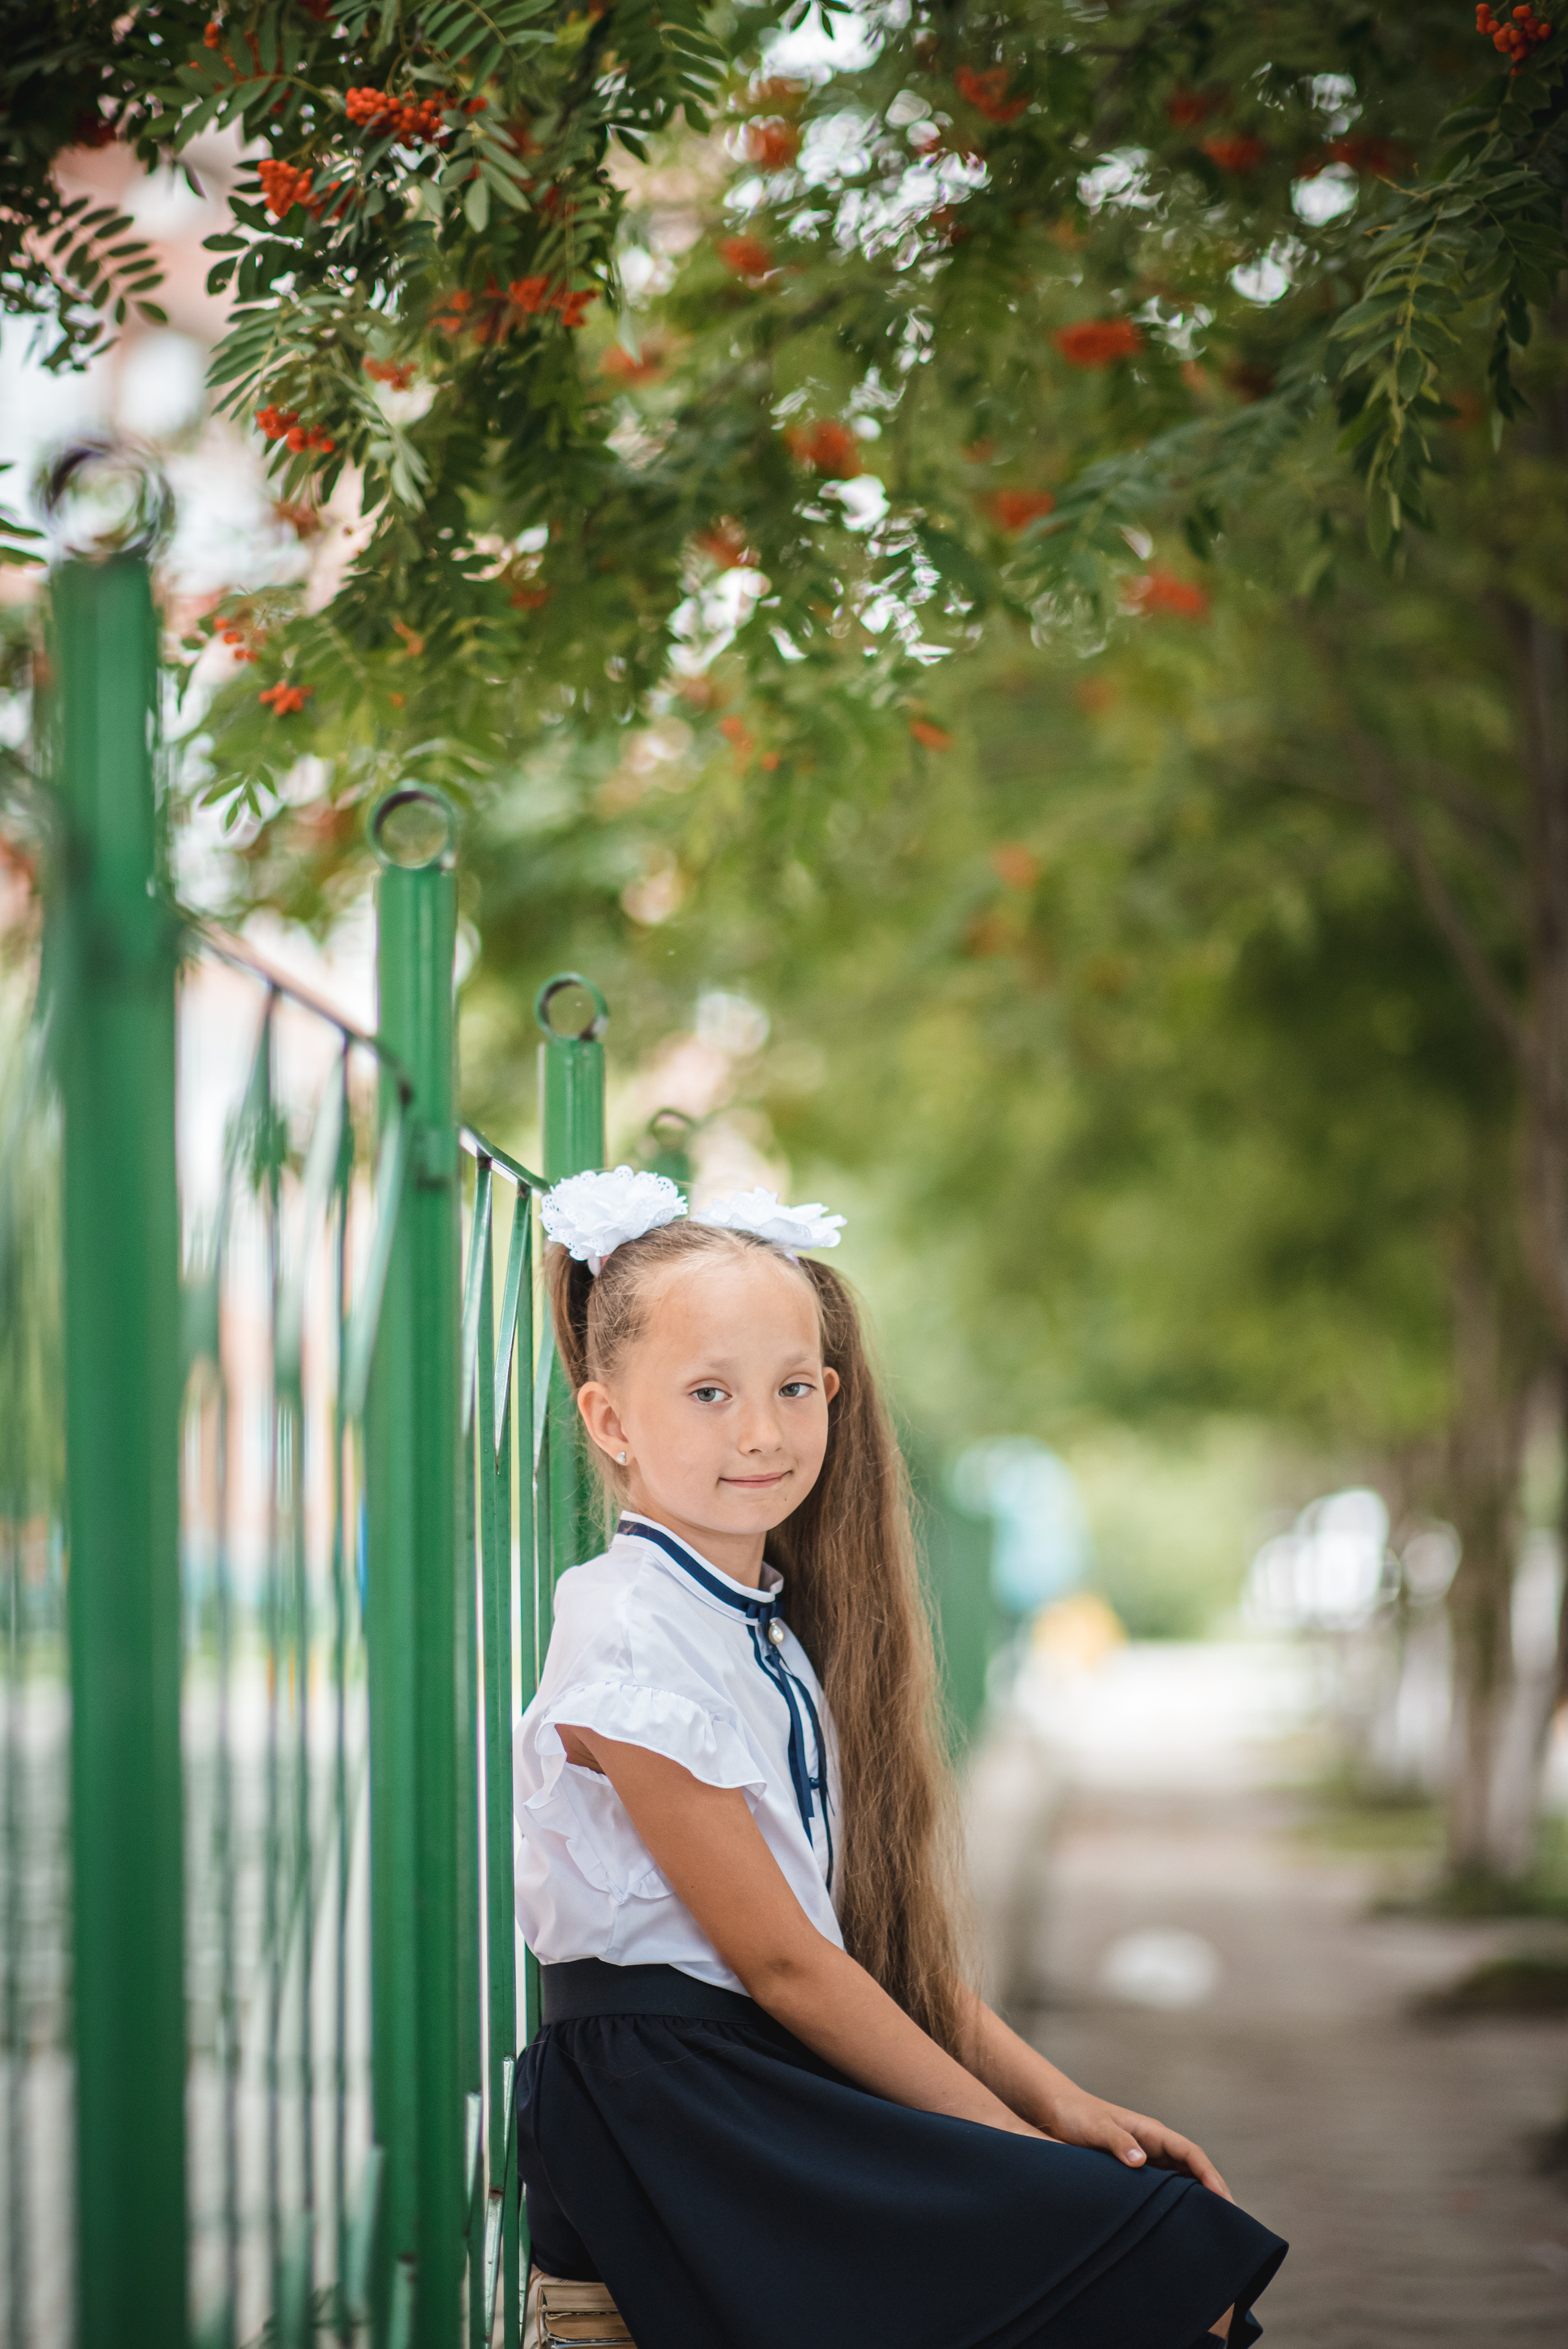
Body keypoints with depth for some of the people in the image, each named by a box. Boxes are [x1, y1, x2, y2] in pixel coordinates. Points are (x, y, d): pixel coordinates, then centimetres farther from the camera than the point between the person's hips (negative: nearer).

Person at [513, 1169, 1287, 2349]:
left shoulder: (779, 1627, 15)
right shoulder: (629, 1642, -12)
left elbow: (887, 1933, 16)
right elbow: (781, 1962, -13)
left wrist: (1056, 2098, 4)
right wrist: (1017, 2134, -10)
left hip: (791, 2082, 8)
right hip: (670, 2108, -8)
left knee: (1172, 2201, -10)